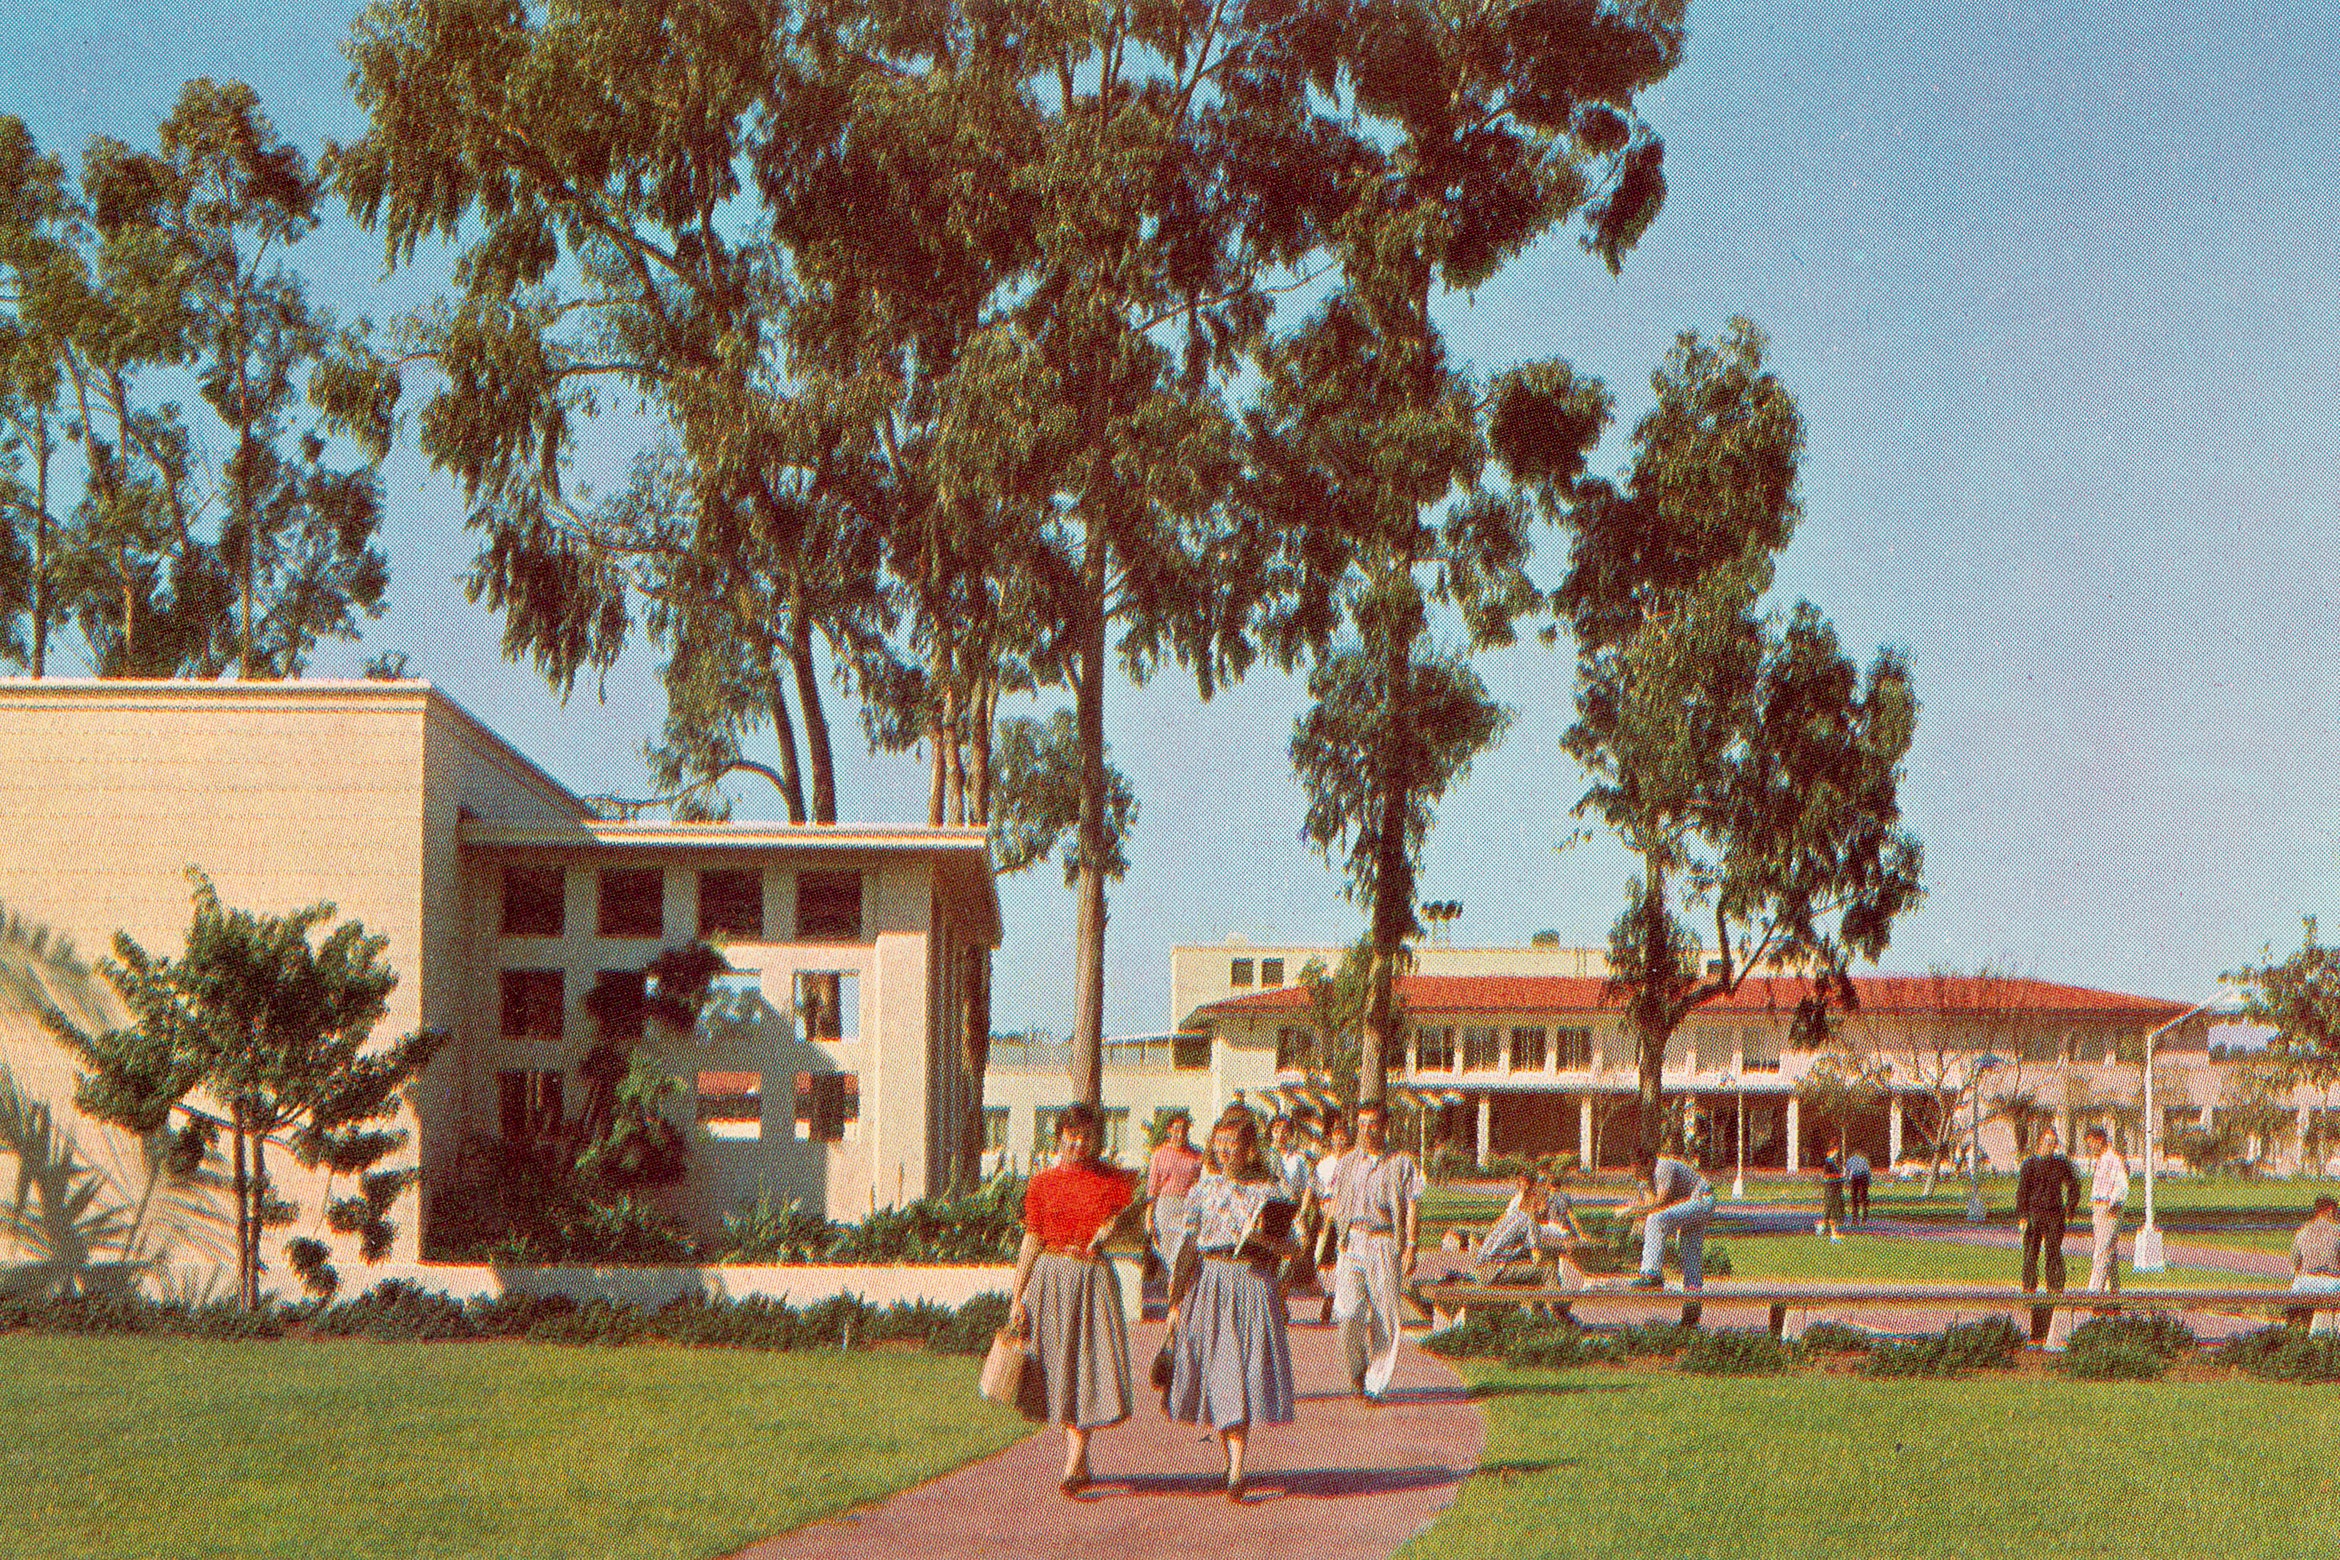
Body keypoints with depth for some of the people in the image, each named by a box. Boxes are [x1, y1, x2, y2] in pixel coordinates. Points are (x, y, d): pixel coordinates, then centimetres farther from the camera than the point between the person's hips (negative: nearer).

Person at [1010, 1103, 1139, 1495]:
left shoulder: (1114, 1180, 3)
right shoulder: (1043, 1182, 5)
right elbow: (1032, 1241, 8)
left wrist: (1113, 1230, -12)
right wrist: (1017, 1297, 6)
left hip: (1095, 1278, -1)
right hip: (1051, 1276, 1)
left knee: (1092, 1365, -10)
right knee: (1059, 1366, 5)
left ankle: (1073, 1466, -9)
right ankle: (1080, 1461, 19)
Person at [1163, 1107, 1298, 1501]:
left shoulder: (1268, 1190, 2)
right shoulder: (1204, 1188, 7)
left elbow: (1290, 1247, 5)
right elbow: (1187, 1243, 6)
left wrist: (1265, 1239, -16)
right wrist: (1176, 1300, 3)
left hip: (1253, 1283, -2)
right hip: (1208, 1282, 2)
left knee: (1244, 1374, -8)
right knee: (1212, 1372, 3)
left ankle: (1236, 1470, -9)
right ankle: (1231, 1458, 20)